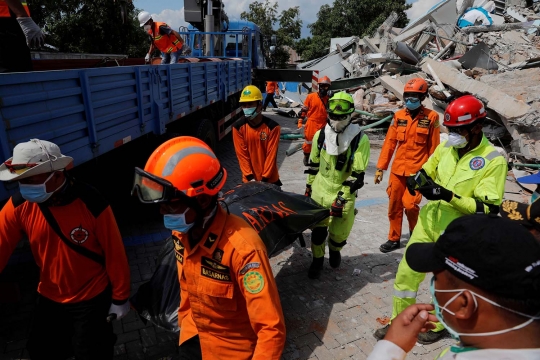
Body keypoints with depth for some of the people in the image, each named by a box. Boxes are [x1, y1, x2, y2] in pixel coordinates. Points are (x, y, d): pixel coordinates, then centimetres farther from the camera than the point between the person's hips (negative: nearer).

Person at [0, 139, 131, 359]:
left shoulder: (91, 204, -27)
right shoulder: (19, 205, -14)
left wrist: (120, 298, -9)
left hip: (92, 299, -5)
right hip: (49, 299, 5)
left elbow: (114, 254, -18)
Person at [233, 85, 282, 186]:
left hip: (270, 179, -1)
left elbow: (271, 154, -13)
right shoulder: (238, 127, -7)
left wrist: (264, 179, -16)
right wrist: (250, 177, -13)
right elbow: (242, 154, -7)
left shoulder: (272, 127, -13)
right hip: (248, 179, 1)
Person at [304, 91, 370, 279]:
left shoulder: (360, 139, -15)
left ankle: (334, 250, 43)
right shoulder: (320, 135, -2)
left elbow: (357, 175, -16)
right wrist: (309, 186, 15)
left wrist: (341, 199, -19)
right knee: (318, 229, 7)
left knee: (339, 233, 8)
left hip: (344, 194, -2)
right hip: (320, 190, 2)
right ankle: (317, 260, 31)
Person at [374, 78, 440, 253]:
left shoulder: (431, 117, -6)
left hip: (418, 170, -3)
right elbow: (389, 143, 4)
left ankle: (415, 233, 21)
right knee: (394, 205, 9)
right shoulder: (399, 116, 3)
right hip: (397, 169, 4)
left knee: (409, 204, -9)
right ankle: (394, 239, 25)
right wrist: (380, 167, 2)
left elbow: (434, 147, -3)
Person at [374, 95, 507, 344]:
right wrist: (417, 179, -9)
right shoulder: (446, 146, -1)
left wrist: (449, 196, -32)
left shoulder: (494, 160, -17)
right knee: (406, 273, 11)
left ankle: (438, 326, 42)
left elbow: (489, 209, -21)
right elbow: (427, 170, 14)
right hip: (428, 222, 5)